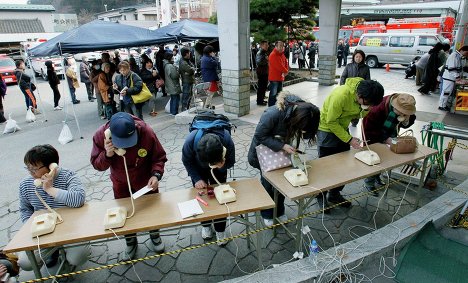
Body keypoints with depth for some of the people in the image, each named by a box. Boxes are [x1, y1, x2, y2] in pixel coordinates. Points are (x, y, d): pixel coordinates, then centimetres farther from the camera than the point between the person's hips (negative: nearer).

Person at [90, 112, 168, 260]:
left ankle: (154, 236, 47)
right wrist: (107, 155, -36)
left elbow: (159, 157, -17)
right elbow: (96, 164, -15)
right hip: (120, 183, 2)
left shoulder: (146, 132, -32)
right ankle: (130, 242, 44)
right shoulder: (100, 135, -27)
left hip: (146, 180, -1)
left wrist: (156, 174, -34)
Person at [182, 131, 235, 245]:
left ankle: (220, 229, 21)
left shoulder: (227, 140, -40)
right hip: (198, 169, 0)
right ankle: (206, 225, 30)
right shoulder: (190, 141, -40)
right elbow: (186, 161, -18)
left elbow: (231, 162, -21)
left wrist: (222, 166, -42)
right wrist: (197, 179, -26)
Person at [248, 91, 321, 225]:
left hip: (283, 147, 5)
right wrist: (282, 146, -34)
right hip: (264, 149, -4)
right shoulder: (273, 114, -40)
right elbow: (260, 136, -27)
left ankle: (279, 211, 33)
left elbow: (307, 132, -4)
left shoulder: (301, 110, -23)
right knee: (267, 182, 5)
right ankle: (267, 214, 27)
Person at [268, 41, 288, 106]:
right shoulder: (273, 55, -17)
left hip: (280, 77, 9)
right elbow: (279, 66, -22)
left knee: (279, 93, 17)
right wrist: (285, 71, -8)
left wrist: (286, 70, -1)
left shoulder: (282, 54, 13)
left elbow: (285, 62, 18)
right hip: (274, 78, -9)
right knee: (273, 94, -8)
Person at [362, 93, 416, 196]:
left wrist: (406, 120, -28)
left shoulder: (404, 108, -20)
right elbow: (369, 130, -32)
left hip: (388, 136, 6)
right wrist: (385, 139, -35)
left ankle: (376, 177, 39)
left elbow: (405, 125, -4)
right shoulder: (378, 108, -39)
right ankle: (369, 184, 16)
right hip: (372, 137, -6)